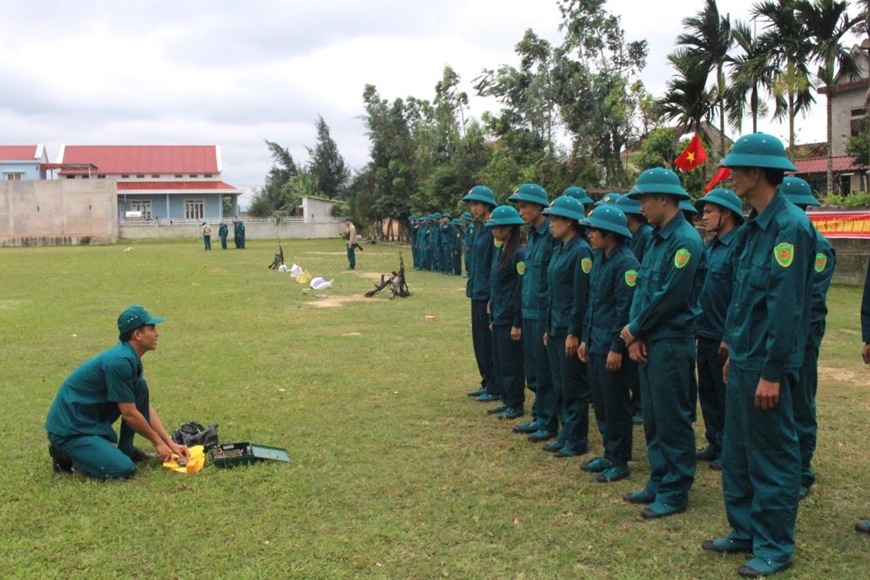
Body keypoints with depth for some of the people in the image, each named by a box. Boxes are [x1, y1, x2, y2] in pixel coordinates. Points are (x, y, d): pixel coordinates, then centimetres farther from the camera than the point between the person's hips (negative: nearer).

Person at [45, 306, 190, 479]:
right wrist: (158, 442, -5)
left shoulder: (131, 359, 7)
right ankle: (67, 455, -1)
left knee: (140, 388, 2)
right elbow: (129, 414, -17)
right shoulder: (119, 361, -23)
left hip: (91, 420, 9)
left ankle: (125, 449, 11)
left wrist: (170, 443, 7)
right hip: (69, 430, -9)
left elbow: (145, 406, 11)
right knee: (124, 470, -22)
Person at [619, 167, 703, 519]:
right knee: (653, 418, 15)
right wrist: (635, 335, 0)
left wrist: (635, 329, -9)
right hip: (648, 341, 9)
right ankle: (658, 483, 27)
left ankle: (675, 493, 10)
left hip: (671, 342, -9)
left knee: (673, 420, 0)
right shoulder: (656, 238, 13)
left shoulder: (685, 241, -15)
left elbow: (670, 296, -20)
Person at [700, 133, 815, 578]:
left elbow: (786, 306, -22)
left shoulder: (790, 226, -18)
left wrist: (772, 372, -21)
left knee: (772, 457, 4)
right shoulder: (755, 225, 11)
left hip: (766, 364, -9)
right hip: (744, 359, 9)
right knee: (737, 452, 17)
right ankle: (745, 532, 30)